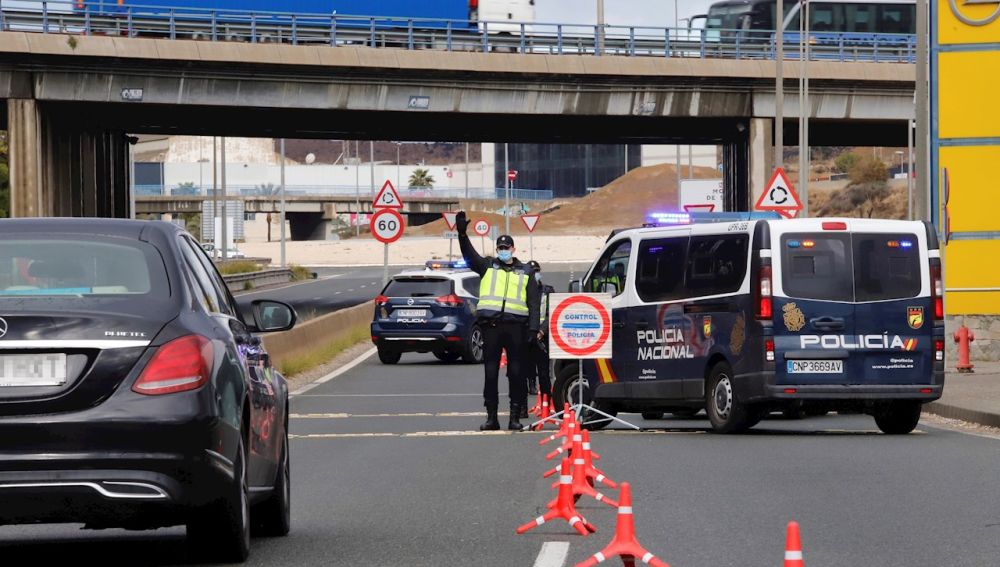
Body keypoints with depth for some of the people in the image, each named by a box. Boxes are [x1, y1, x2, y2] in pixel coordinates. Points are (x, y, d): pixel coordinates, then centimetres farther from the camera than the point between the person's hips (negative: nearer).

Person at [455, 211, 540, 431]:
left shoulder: (525, 272, 14)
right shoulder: (487, 267, 14)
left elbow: (533, 303, 10)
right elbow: (469, 255, -2)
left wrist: (533, 328, -1)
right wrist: (462, 234, -19)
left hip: (516, 326, 0)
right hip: (491, 324, 0)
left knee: (516, 373, 0)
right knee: (490, 373, 1)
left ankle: (515, 417, 4)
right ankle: (491, 417, 6)